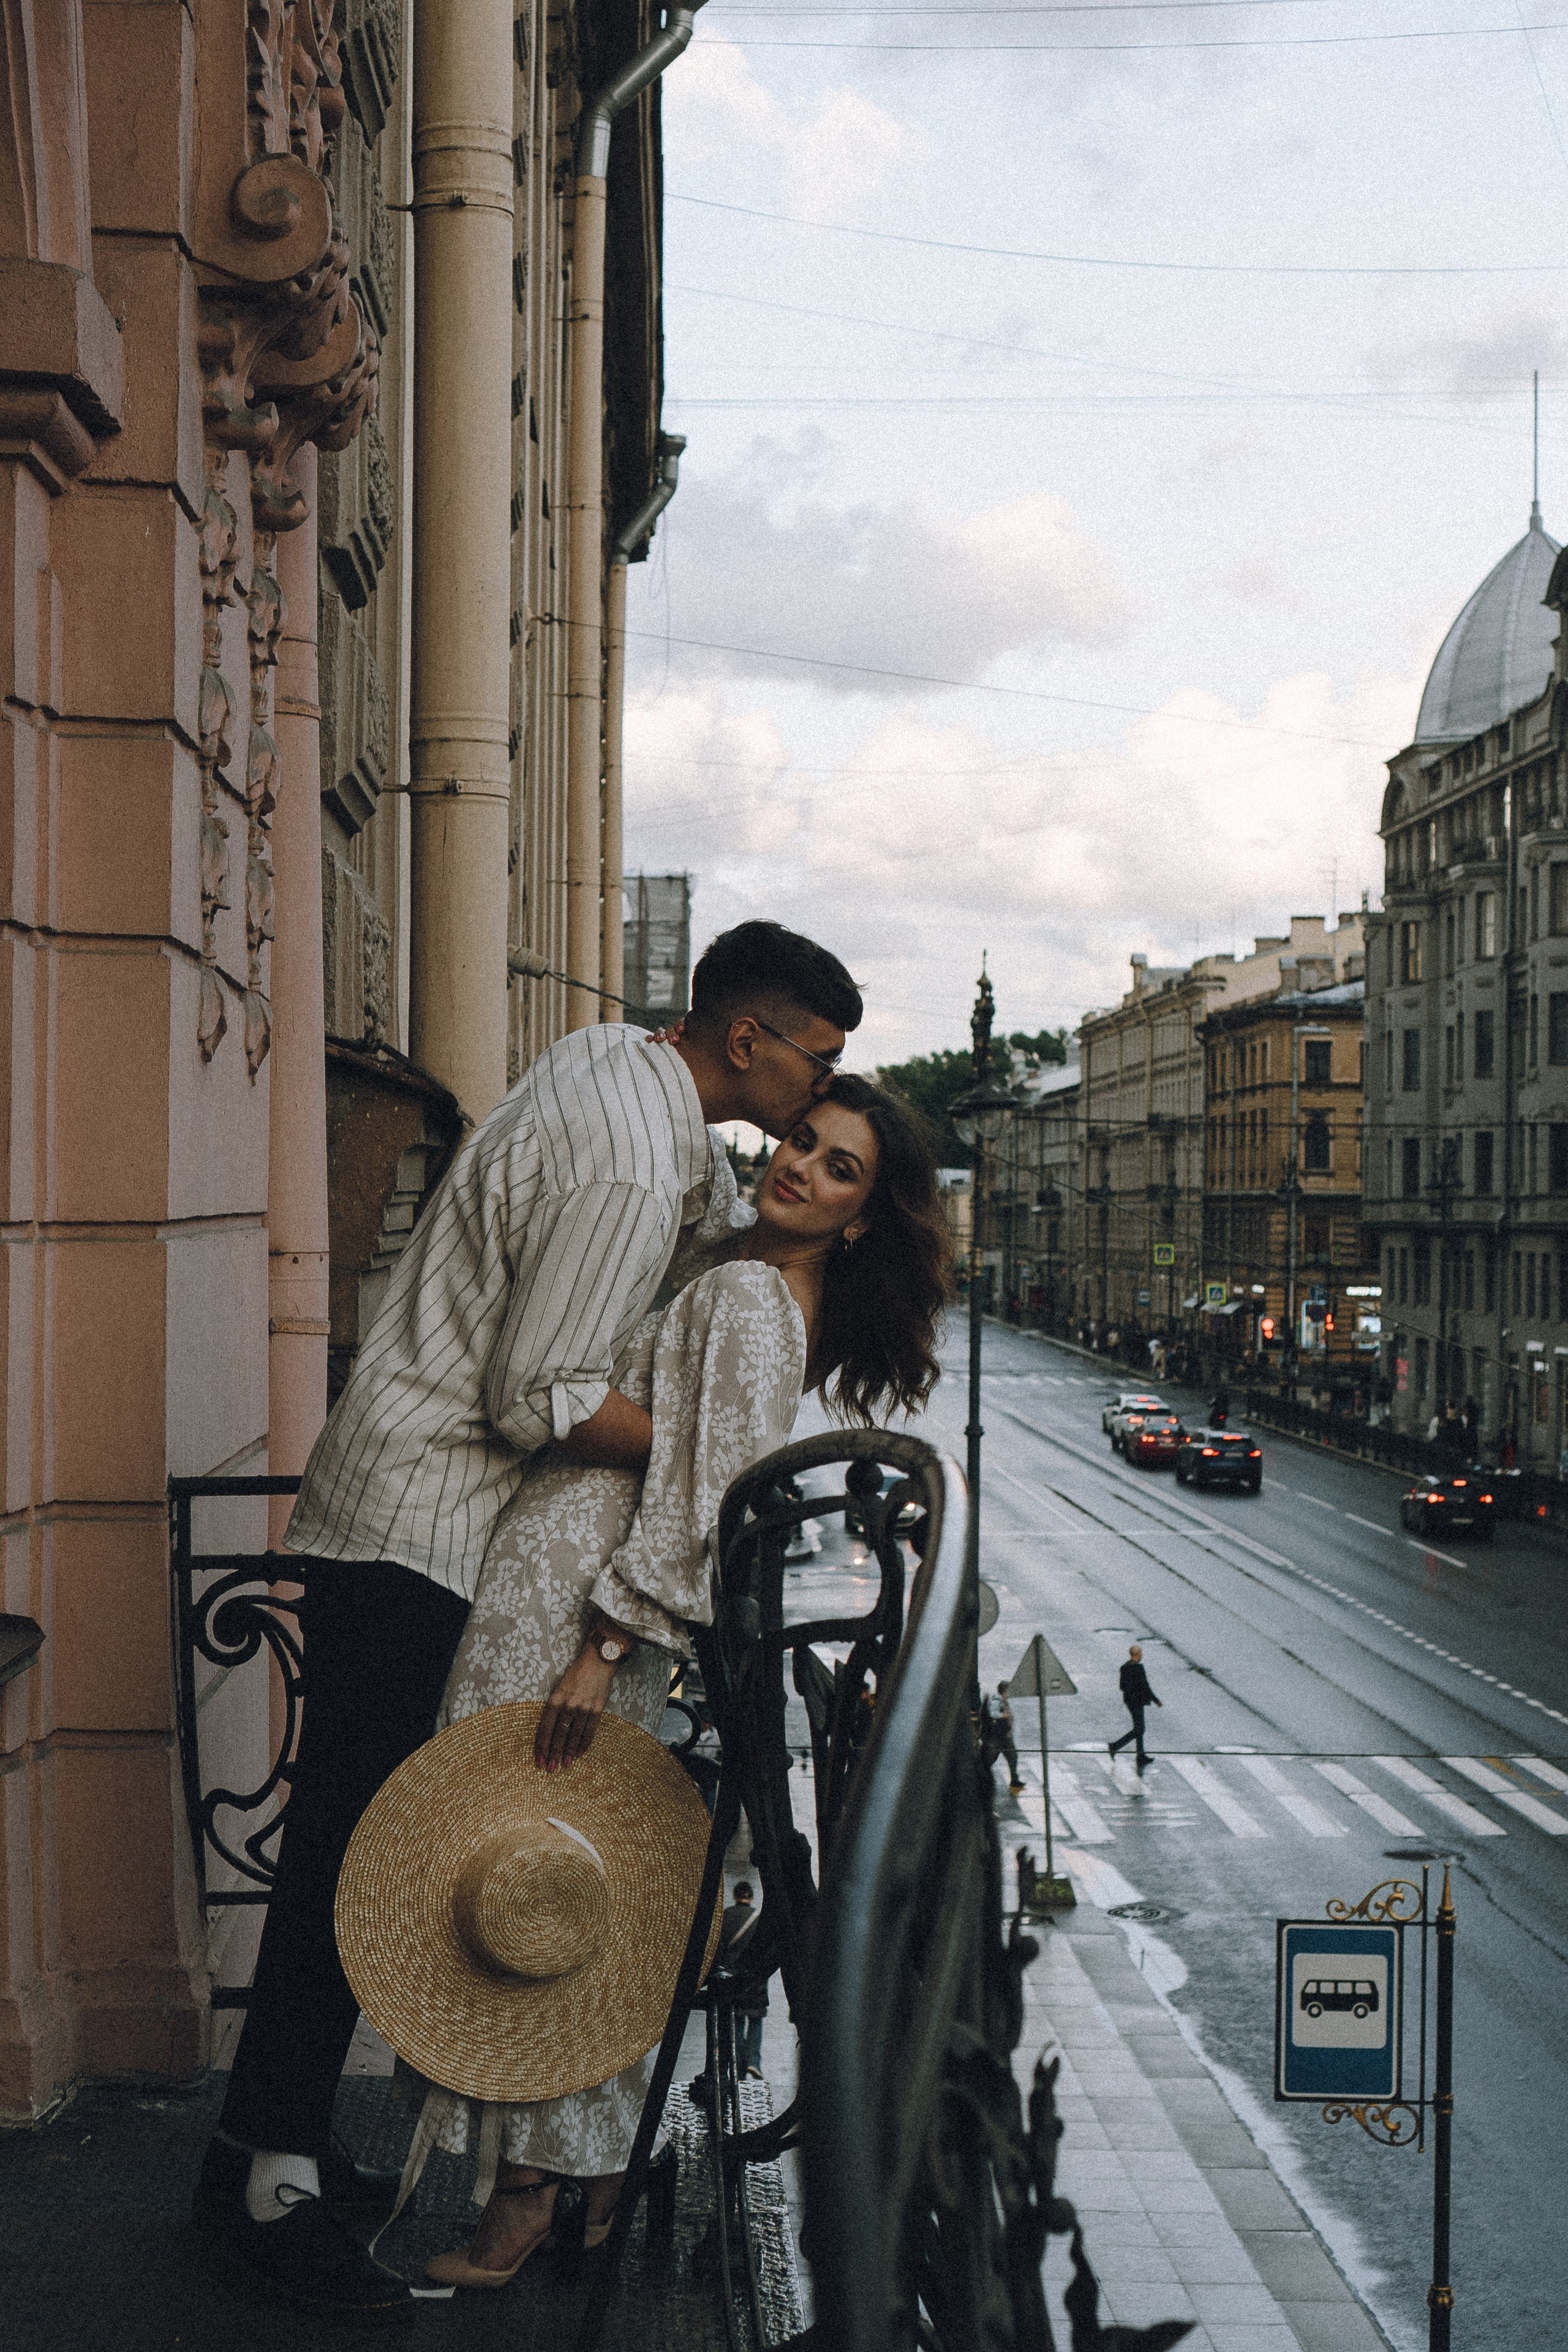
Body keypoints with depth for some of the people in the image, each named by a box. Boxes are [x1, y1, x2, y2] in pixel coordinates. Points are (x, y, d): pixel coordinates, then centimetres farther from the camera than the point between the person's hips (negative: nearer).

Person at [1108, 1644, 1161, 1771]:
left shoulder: (1124, 1667, 2)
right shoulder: (1138, 1668, -23)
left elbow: (1122, 1686, 9)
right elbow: (1145, 1687, -20)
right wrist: (1156, 1700, -8)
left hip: (1128, 1700, 9)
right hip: (1136, 1702, -9)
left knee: (1139, 1728, 19)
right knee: (1138, 1730, 2)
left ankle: (1141, 1756, 27)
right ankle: (1115, 1746, -2)